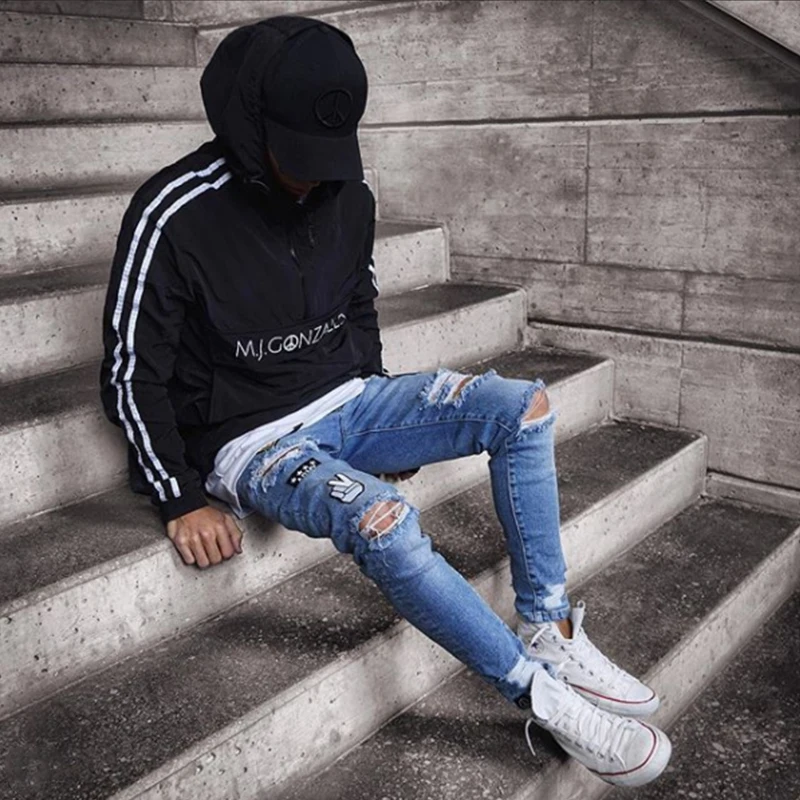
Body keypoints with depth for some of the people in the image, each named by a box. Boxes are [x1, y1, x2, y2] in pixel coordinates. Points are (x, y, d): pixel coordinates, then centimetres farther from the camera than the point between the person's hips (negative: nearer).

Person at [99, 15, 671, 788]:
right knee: (382, 520, -35)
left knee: (523, 406, -10)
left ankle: (549, 631, -6)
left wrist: (385, 421, 13)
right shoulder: (175, 215, -17)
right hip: (251, 439, -6)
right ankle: (542, 694, -16)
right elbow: (133, 376, -10)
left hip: (347, 402, 6)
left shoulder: (346, 193, 0)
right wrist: (182, 501, -13)